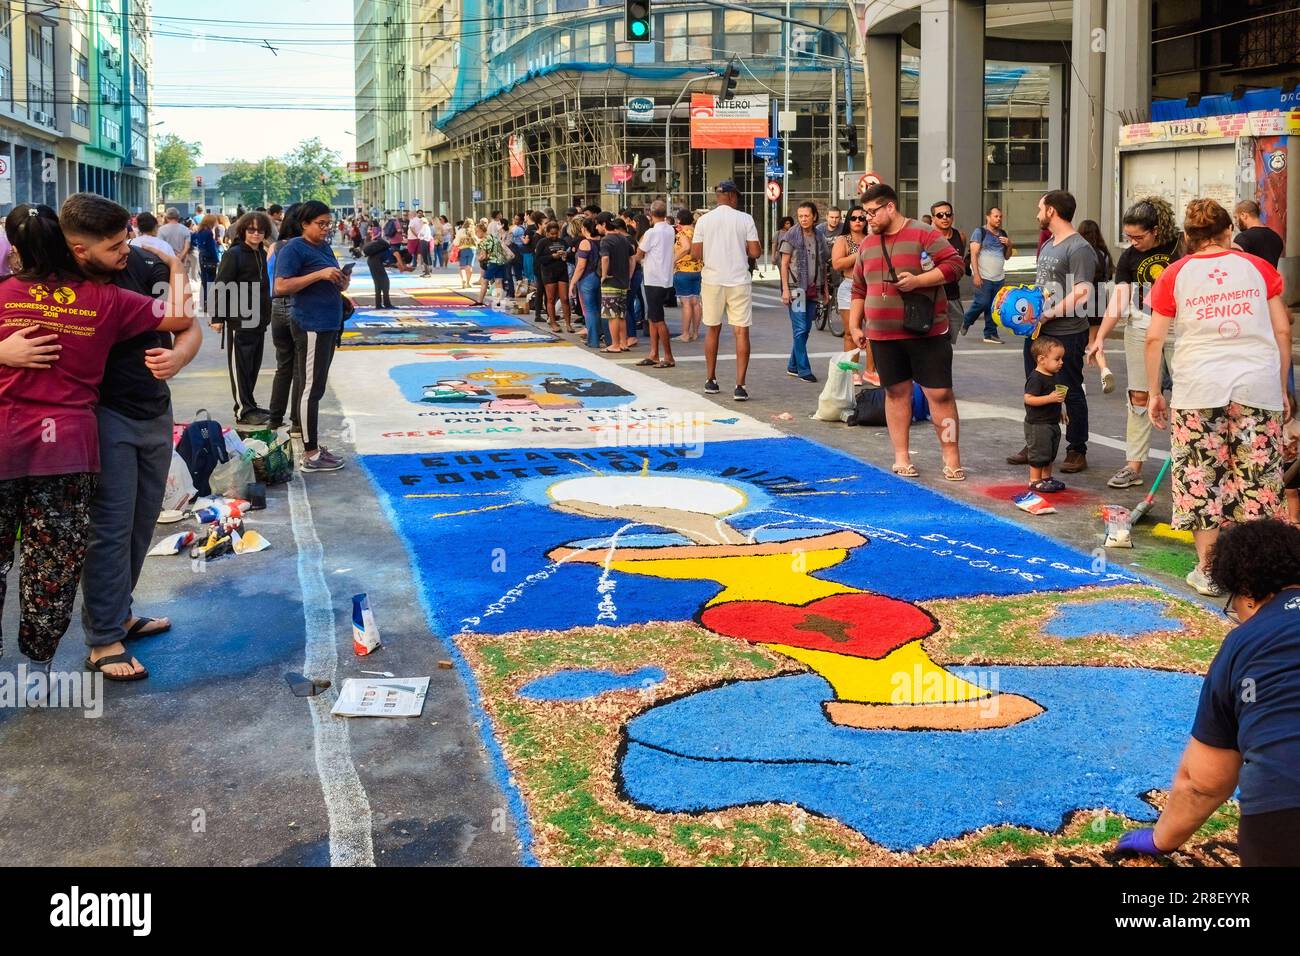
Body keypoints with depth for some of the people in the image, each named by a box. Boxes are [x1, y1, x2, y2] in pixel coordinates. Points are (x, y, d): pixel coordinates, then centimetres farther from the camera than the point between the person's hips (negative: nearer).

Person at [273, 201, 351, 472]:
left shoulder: (325, 247, 15)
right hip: (311, 326, -9)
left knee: (316, 388, 14)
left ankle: (311, 442, 22)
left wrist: (341, 282, 2)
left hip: (329, 325, 9)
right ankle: (310, 455, -3)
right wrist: (319, 275, -22)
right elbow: (281, 287, -19)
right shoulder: (294, 249, -10)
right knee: (312, 389, -7)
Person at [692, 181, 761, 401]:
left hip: (712, 280, 2)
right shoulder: (745, 219, -4)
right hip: (739, 280, -2)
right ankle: (740, 386, -8)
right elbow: (755, 251, -6)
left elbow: (695, 252, 0)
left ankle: (710, 381, 25)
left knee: (713, 330, 17)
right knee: (741, 331, 0)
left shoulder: (704, 220, 0)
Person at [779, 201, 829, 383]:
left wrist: (824, 288, 11)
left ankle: (792, 366, 18)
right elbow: (784, 264, -5)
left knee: (806, 329, 9)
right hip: (796, 288, -5)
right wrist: (785, 289, -12)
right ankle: (804, 369, -4)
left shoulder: (819, 238, 10)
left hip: (813, 289, 6)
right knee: (800, 329, -7)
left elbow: (823, 264, 16)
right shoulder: (791, 236, -4)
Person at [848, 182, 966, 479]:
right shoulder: (867, 245, 13)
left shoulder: (924, 234, -6)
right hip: (883, 335, 5)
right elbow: (859, 289, 19)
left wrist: (918, 280, -20)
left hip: (927, 332, -5)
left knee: (940, 393, -3)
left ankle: (951, 457, 4)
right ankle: (901, 456, 17)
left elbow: (955, 264, -11)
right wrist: (855, 326, 14)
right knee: (896, 392, 9)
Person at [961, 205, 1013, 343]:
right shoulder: (980, 232, -1)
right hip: (983, 277, -6)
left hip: (998, 278, 6)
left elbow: (1007, 257, 23)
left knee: (994, 307, 2)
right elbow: (974, 254, -8)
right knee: (982, 303, -11)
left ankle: (990, 334, 8)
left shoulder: (1002, 234, 17)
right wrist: (976, 275, -17)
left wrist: (1009, 245, 1)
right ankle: (966, 322, 13)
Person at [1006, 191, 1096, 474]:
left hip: (1066, 334, -9)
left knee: (1071, 393, 1)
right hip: (1038, 331, 9)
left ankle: (1077, 452, 11)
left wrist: (1047, 315, -22)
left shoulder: (1079, 248, -14)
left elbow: (1082, 292, -23)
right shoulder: (1047, 246, 16)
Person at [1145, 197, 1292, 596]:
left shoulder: (1174, 275, 6)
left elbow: (1154, 339, 3)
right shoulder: (1259, 268, 8)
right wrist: (1282, 389, 16)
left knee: (1201, 477, 8)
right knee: (1256, 477, 8)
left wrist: (1154, 392, 12)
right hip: (1258, 384, 1)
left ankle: (1207, 570, 13)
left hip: (1199, 387, -1)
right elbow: (1283, 330, 8)